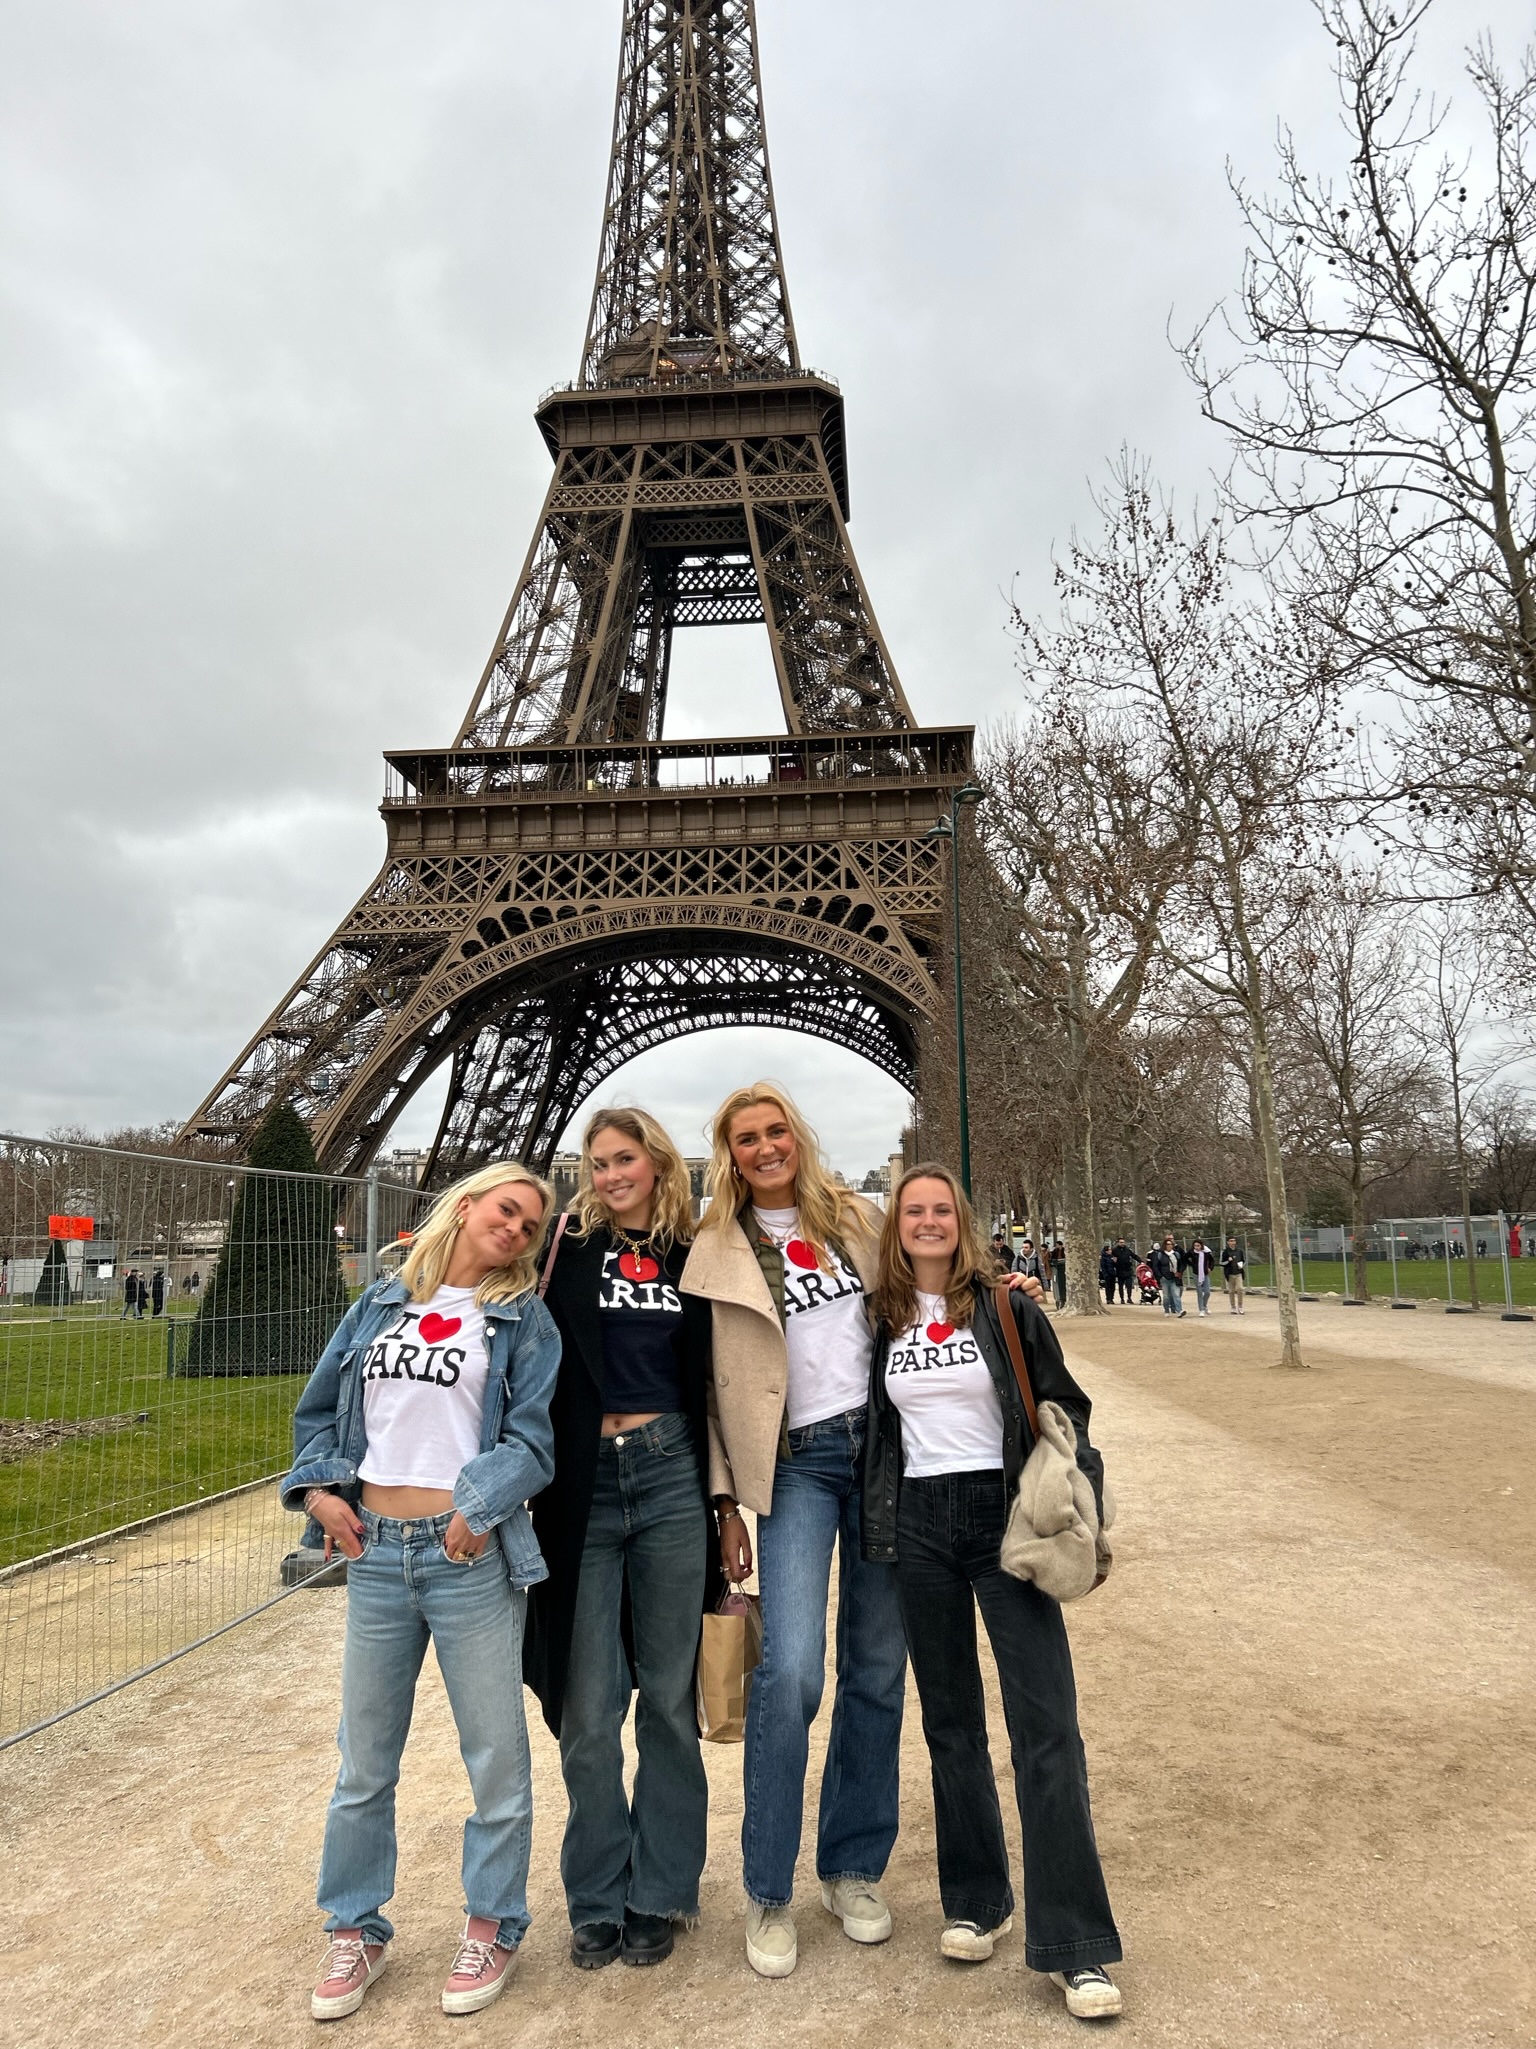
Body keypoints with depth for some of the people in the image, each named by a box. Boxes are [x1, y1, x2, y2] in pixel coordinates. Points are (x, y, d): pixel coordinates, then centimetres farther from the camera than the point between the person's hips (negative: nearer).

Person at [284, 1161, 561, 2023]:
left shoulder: (523, 1319, -1)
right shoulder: (382, 1304, 10)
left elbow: (537, 1434, -9)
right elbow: (319, 1407, 16)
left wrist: (478, 1507, -19)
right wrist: (318, 1486, 2)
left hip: (471, 1555, -3)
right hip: (376, 1554, 3)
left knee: (496, 1754, 8)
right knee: (364, 1760, 15)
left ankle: (493, 1924, 30)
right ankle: (357, 1928, 36)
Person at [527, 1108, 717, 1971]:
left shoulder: (694, 1260, 5)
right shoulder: (571, 1251, 2)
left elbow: (716, 1380, 9)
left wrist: (725, 1496, 9)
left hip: (670, 1478, 1)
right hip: (583, 1484, -1)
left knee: (670, 1696, 11)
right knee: (588, 1704, 8)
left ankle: (658, 1891, 29)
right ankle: (597, 1898, 27)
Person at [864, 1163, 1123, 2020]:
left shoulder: (1007, 1308, -3)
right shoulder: (882, 1320, 3)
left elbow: (1065, 1408, 1)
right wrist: (876, 1523, 9)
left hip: (1004, 1515, -2)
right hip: (918, 1525, 2)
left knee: (1046, 1726, -4)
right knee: (951, 1722, 13)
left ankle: (1076, 1945, 5)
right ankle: (976, 1903, 30)